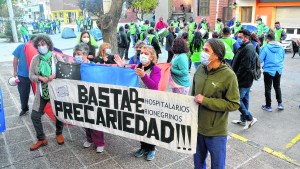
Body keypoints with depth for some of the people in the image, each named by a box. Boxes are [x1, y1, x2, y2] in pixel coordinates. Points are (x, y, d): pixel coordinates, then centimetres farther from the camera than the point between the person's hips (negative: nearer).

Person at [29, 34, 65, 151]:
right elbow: (31, 76, 1)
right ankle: (41, 139, 21)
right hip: (42, 92, 2)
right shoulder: (35, 59, 0)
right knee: (35, 116, 2)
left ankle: (59, 134, 36)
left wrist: (55, 76, -26)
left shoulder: (56, 57, -7)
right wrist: (41, 78, -19)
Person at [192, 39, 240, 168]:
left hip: (216, 131, -5)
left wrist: (205, 101, -22)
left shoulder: (228, 75, -18)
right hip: (197, 127, 5)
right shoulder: (200, 69, -2)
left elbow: (233, 104, -17)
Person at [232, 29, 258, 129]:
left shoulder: (247, 49, -20)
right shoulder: (247, 47, 14)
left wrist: (236, 78, -20)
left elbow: (244, 67, -26)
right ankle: (243, 120, 29)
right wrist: (236, 76, 15)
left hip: (243, 80, -11)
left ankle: (250, 119, 4)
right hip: (247, 80, 11)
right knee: (244, 99, 17)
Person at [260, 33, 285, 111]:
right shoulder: (281, 47, -1)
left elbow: (260, 60, -13)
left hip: (268, 70, -5)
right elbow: (283, 58, 13)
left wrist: (266, 61, 9)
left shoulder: (266, 48, -15)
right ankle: (280, 104, 24)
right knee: (277, 87, 22)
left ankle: (268, 106, 14)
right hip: (278, 70, 5)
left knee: (268, 88, 6)